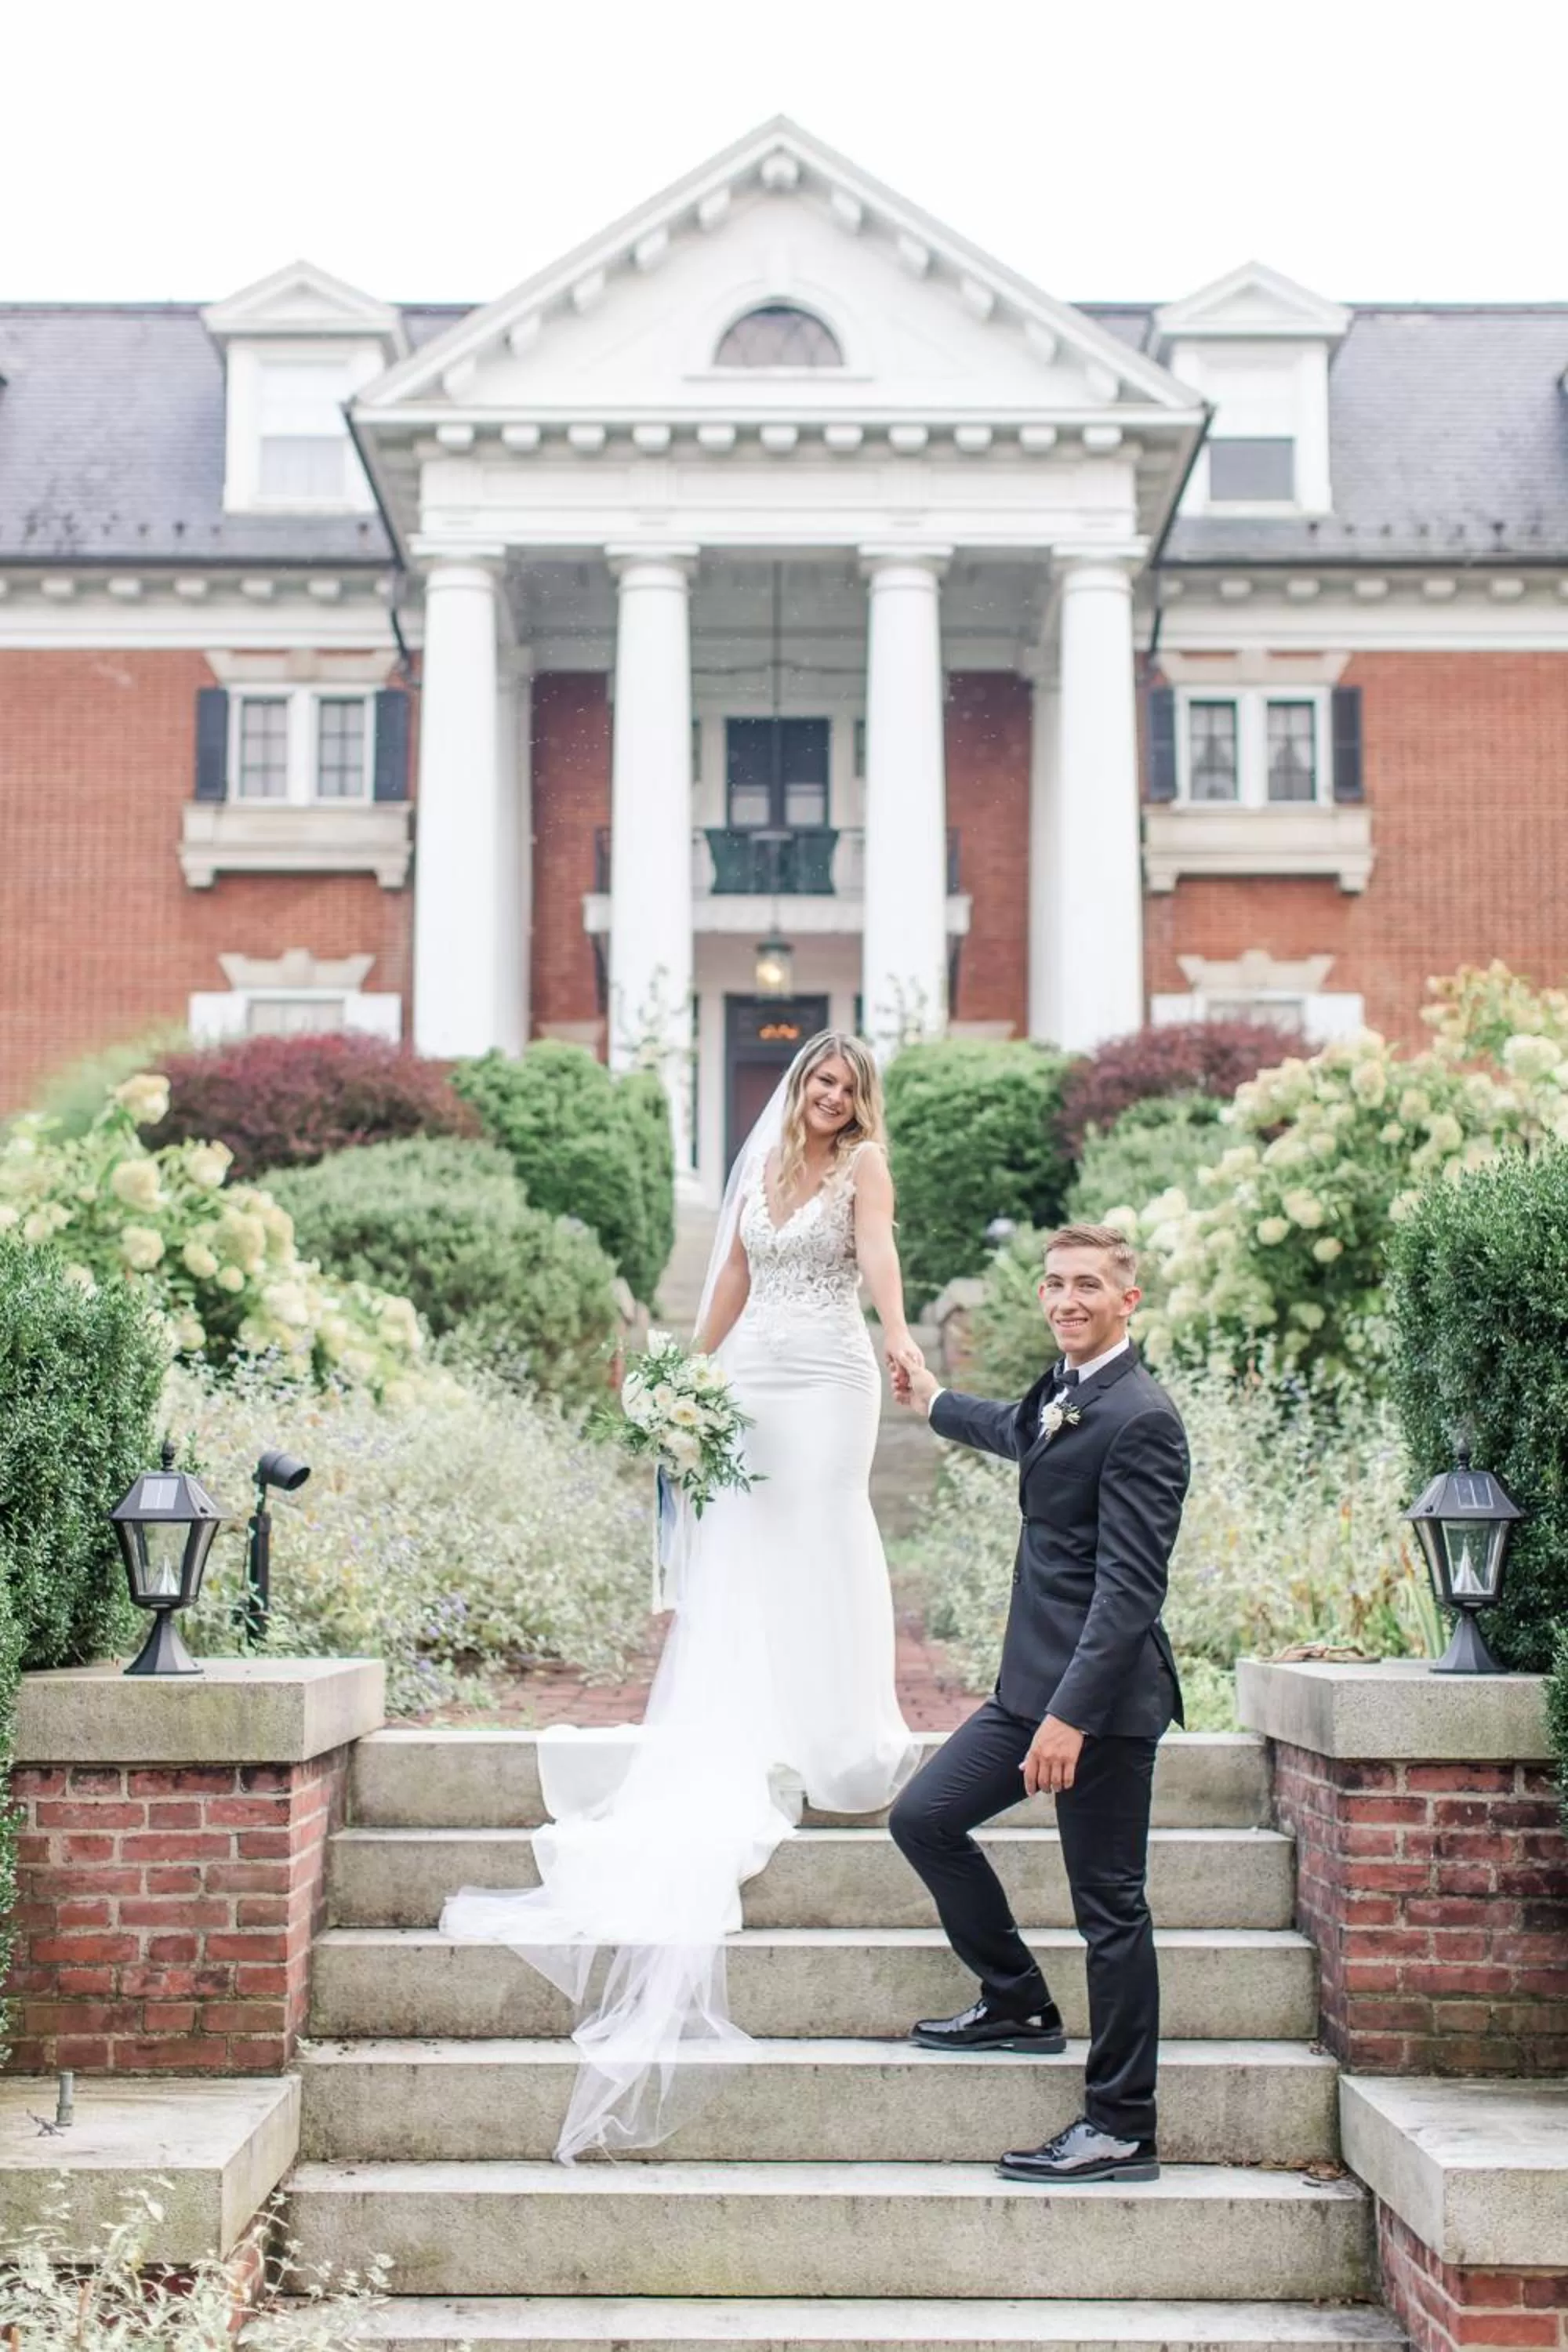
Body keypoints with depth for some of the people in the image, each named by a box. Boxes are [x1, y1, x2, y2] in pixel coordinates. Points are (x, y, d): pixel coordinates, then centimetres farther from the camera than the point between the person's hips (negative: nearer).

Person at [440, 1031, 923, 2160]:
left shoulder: (864, 1163, -1)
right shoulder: (762, 1166, 14)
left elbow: (877, 1249, -19)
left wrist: (899, 1336, -36)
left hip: (827, 1374, -4)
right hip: (753, 1369, 5)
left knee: (818, 1539, -4)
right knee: (738, 1545, 1)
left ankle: (834, 1725, 4)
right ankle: (742, 1727, 8)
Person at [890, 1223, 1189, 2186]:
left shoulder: (1141, 1419, -17)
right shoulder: (1063, 1390, 10)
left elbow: (1129, 1587, -21)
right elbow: (1020, 1434, 36)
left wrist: (1071, 1716, -26)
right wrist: (935, 1401, 55)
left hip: (1102, 1692, -10)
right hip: (1036, 1682, 10)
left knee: (1110, 1905, -2)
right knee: (924, 1817, 12)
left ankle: (1124, 2129, 8)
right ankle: (1019, 2005, 26)